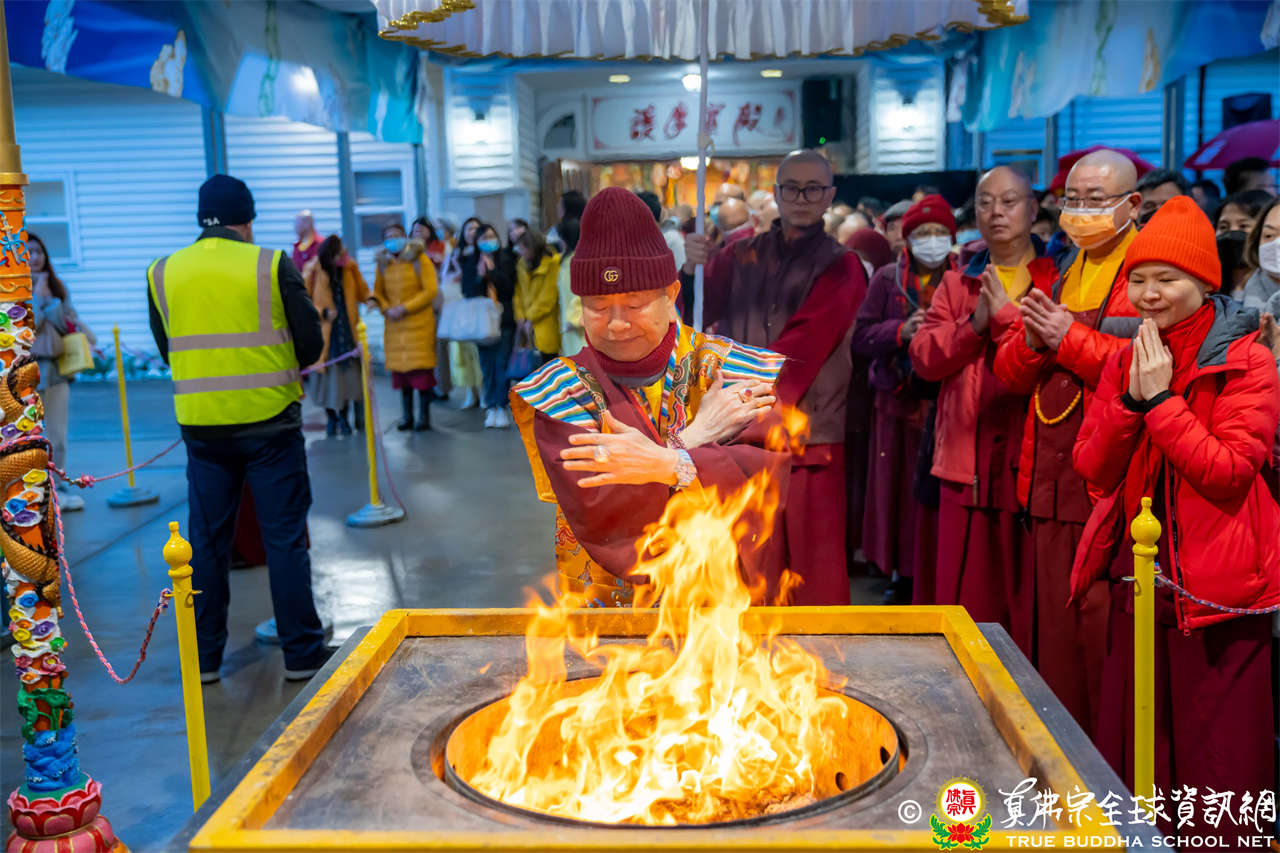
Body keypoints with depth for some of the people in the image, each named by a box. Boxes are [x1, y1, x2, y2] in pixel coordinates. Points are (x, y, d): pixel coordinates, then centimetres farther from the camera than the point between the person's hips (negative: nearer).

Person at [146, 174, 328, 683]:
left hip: (201, 426, 3)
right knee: (285, 537, 6)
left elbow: (167, 351, 10)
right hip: (269, 420, -3)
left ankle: (203, 658, 20)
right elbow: (311, 344, -3)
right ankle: (302, 652, 12)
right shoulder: (272, 266, -8)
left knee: (207, 540, 13)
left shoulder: (162, 274, 2)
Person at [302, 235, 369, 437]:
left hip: (346, 329, 3)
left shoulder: (350, 268, 3)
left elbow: (361, 291, 10)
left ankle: (343, 416, 15)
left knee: (348, 371, 0)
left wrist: (370, 298, -12)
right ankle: (331, 418, 16)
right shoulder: (312, 272, -7)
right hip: (323, 331, -3)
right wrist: (322, 312, -16)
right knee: (327, 373, 1)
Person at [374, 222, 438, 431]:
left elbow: (430, 291, -8)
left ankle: (424, 416, 2)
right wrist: (387, 309, -7)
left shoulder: (419, 260, -4)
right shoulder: (383, 263, 9)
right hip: (394, 324, 4)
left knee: (421, 369, -6)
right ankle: (406, 416, 13)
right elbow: (378, 292, 14)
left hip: (419, 324, -4)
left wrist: (404, 308, -14)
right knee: (399, 370, 4)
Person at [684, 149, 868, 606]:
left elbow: (803, 345, -11)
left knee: (813, 565, -2)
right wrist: (691, 271, -18)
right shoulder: (743, 255, 12)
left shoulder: (841, 266, 2)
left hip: (809, 433, -2)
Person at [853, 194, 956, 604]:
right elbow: (861, 335, 2)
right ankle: (902, 573, 23)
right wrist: (901, 331, -13)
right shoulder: (888, 278, 8)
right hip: (898, 402, 2)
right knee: (897, 490, 8)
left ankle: (938, 582, 9)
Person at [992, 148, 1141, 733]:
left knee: (1106, 627, -4)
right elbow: (1011, 373, 18)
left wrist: (1071, 340, -13)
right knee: (1054, 626, 11)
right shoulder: (1057, 277, 19)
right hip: (1051, 483, 7)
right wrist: (1032, 341, -3)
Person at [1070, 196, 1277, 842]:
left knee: (1213, 761, 3)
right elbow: (1093, 469, 2)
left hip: (1216, 592, -5)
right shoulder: (1124, 361, 9)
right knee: (1132, 752, 14)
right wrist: (1130, 398, -11)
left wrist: (1160, 398, -18)